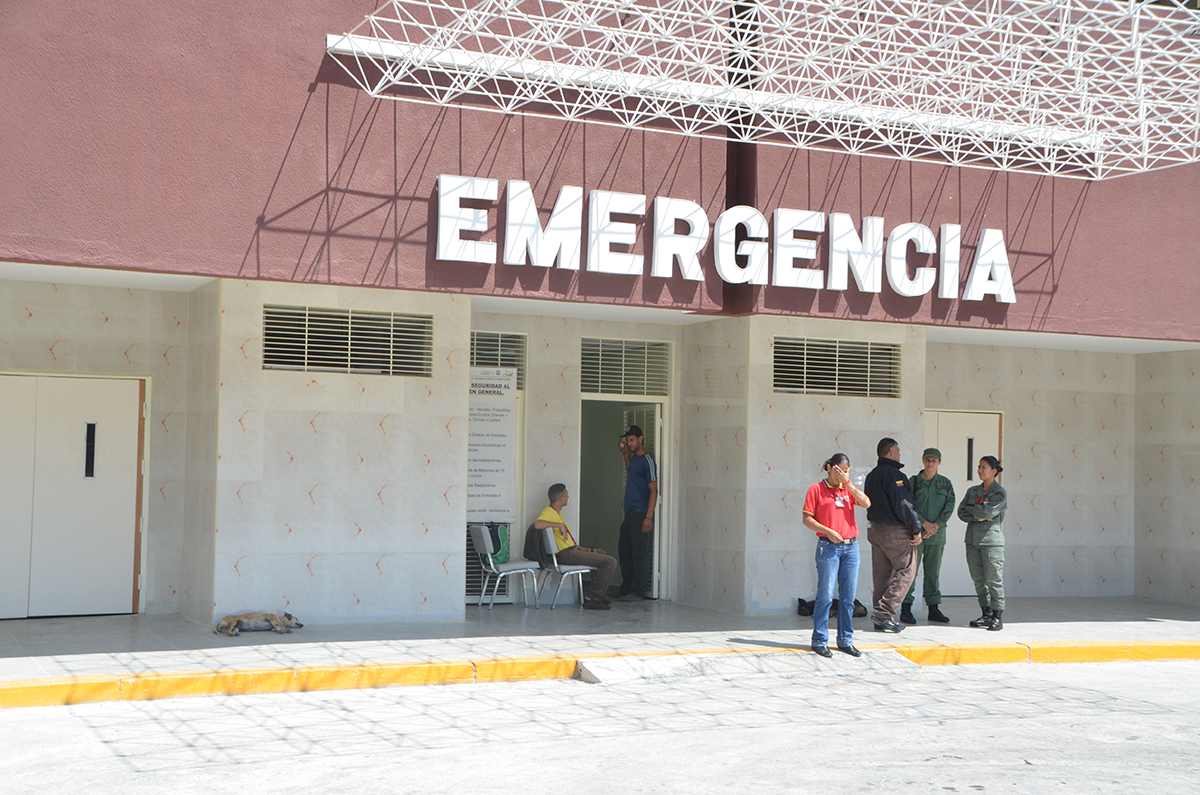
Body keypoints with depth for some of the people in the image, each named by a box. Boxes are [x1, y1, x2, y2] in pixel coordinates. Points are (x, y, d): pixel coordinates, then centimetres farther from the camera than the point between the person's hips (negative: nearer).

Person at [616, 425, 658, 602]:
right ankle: (626, 589, 20)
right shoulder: (635, 458, 16)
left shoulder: (647, 461, -12)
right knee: (624, 551, 13)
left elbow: (654, 490, -17)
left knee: (639, 553, -6)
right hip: (630, 514, 10)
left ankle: (638, 592, -3)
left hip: (640, 514, -10)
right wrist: (625, 453, 26)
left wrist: (649, 517, -23)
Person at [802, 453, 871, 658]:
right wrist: (828, 531, -14)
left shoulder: (849, 489, 14)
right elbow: (807, 519, -2)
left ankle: (846, 640, 14)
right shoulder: (817, 489, 2)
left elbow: (866, 503, -3)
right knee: (825, 595, -6)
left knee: (848, 596, 6)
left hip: (851, 547, 4)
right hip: (828, 547, -4)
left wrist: (847, 483, -7)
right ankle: (820, 641, 2)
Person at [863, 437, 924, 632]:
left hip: (875, 529, 9)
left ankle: (880, 618, 11)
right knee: (906, 571, -2)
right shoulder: (894, 475, -15)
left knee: (882, 575, 11)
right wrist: (916, 529, -12)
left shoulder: (871, 476, 14)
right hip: (896, 531, -9)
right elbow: (903, 505, -19)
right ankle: (884, 613, -10)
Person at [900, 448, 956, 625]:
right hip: (915, 533, -3)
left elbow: (949, 507, 2)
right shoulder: (913, 481, 2)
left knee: (934, 572, 7)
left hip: (937, 534, 3)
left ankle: (933, 608, 13)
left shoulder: (946, 483, 11)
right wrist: (924, 523, -14)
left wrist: (936, 525, -11)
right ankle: (906, 609, -2)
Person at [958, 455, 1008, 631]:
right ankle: (986, 614, 15)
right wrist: (978, 517, -11)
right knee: (978, 579, 7)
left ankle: (997, 617, -3)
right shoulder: (972, 491, 15)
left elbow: (988, 511, -16)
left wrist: (971, 509, -2)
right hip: (973, 540, 6)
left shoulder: (1000, 493, -2)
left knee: (993, 579, -7)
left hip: (992, 539, -6)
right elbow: (961, 512, 6)